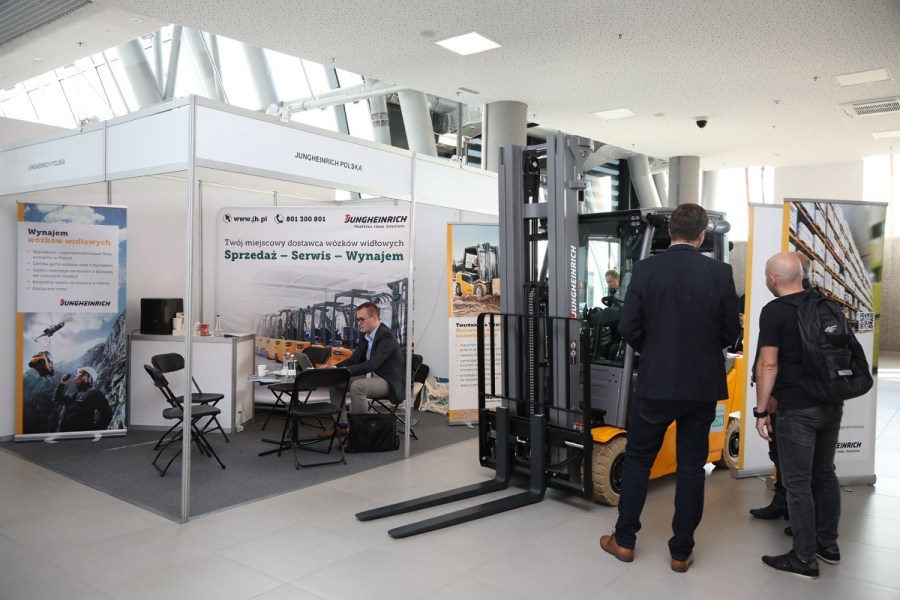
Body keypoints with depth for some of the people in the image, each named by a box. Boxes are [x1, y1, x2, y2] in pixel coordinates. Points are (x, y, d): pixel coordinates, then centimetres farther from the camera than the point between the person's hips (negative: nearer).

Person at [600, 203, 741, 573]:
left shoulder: (645, 269, -9)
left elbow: (629, 328, -7)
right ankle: (681, 551, 20)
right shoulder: (720, 273, -6)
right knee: (691, 467, 11)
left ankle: (624, 540, 23)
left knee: (637, 460, 13)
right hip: (703, 384, 1)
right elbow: (731, 330, 0)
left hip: (656, 383, -1)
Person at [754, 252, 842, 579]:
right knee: (825, 474, 18)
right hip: (831, 404, 8)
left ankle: (805, 558, 8)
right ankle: (828, 545, 29)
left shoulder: (773, 312, -12)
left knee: (798, 482, 1)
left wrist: (761, 410, -10)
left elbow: (768, 365, -16)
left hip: (797, 408, -7)